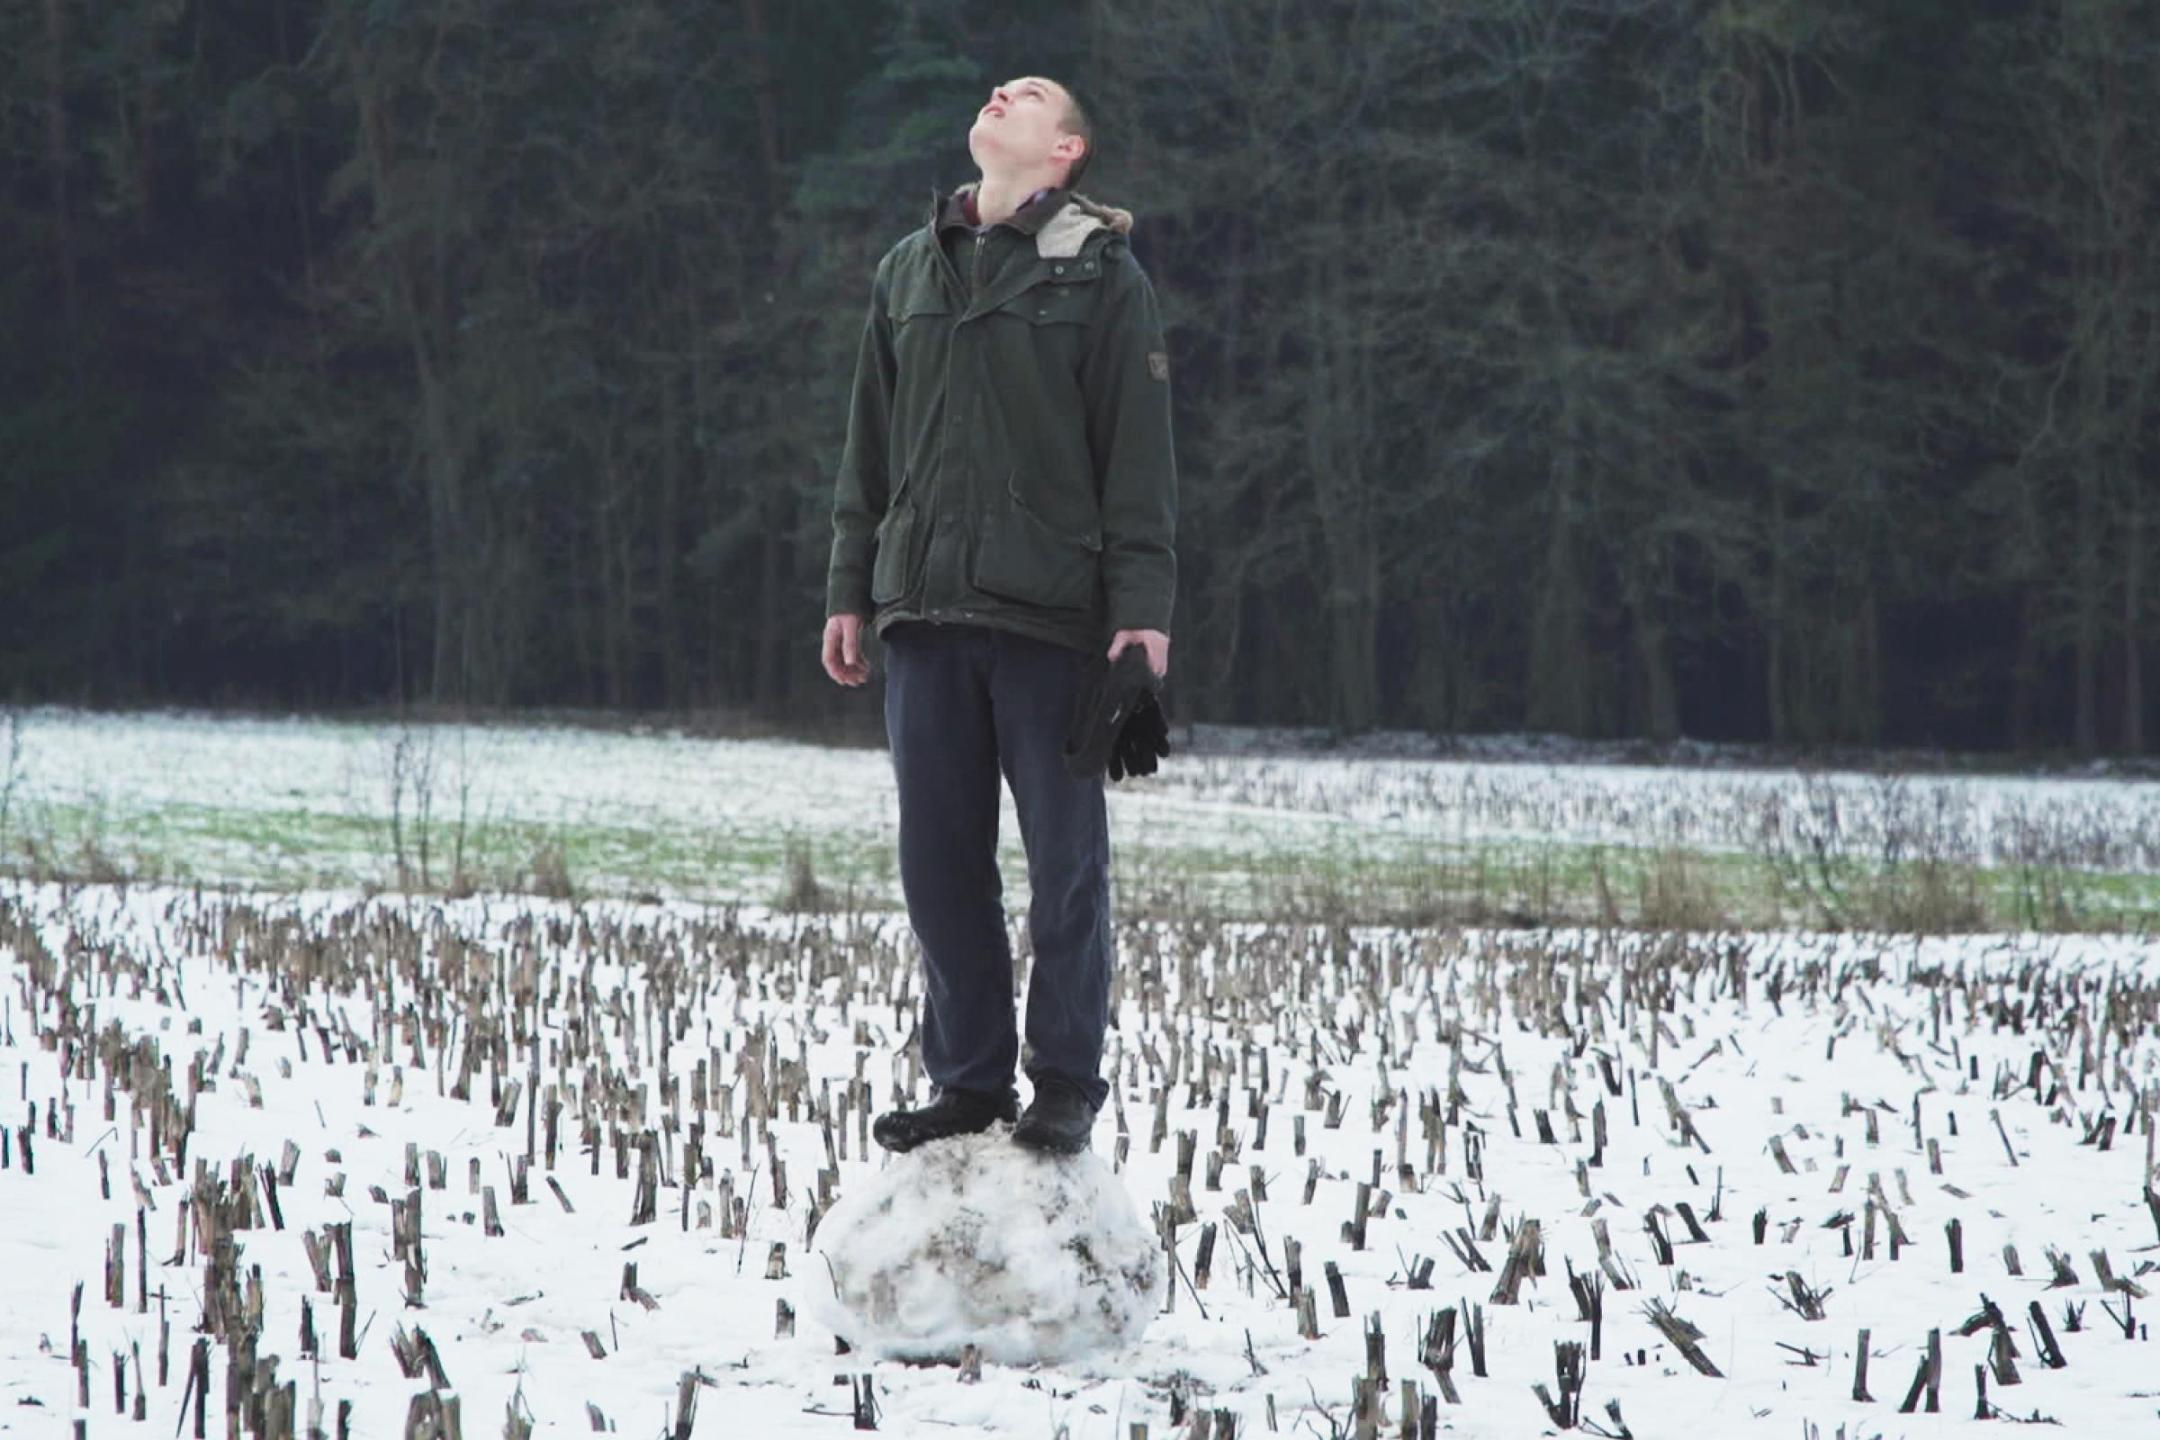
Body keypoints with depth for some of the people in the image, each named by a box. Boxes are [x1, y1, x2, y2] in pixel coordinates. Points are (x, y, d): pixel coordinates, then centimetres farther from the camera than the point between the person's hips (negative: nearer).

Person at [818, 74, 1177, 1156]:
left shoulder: (1100, 275, 1)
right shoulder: (908, 272, 15)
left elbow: (1137, 457, -3)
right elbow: (869, 448, 18)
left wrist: (1142, 608, -10)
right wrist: (850, 589, 12)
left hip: (1050, 618, -4)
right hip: (925, 615, 4)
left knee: (1066, 859, -1)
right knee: (939, 859, 6)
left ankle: (1065, 1085, 7)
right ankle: (968, 1079, 14)